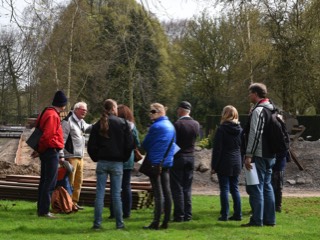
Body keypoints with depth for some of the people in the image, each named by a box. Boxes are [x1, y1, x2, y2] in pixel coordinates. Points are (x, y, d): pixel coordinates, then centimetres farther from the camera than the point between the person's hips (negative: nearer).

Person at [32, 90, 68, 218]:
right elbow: (47, 137, -21)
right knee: (50, 183, -6)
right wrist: (39, 151, -9)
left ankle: (41, 209, 20)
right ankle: (44, 211, -5)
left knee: (45, 181, 14)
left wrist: (39, 150, 15)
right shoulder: (53, 116, -17)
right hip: (51, 151, -10)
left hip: (46, 152, 10)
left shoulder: (47, 113, 15)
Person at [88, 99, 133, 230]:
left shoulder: (98, 125, 2)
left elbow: (91, 146, 1)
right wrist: (124, 158, 8)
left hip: (102, 162, 1)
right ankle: (119, 223, 7)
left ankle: (97, 223, 1)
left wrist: (96, 158, 13)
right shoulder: (122, 123, -4)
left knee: (100, 193, 3)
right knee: (116, 194, 4)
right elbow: (129, 144, -5)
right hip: (117, 163, -1)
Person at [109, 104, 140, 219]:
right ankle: (127, 212, 9)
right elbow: (137, 144, 4)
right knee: (126, 186, 9)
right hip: (128, 160, 3)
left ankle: (113, 212, 3)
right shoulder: (132, 126, -1)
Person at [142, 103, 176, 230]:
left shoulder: (156, 127, -14)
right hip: (167, 162, 8)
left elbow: (145, 144, -5)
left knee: (158, 193, -8)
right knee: (167, 191, 8)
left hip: (155, 162, -8)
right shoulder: (171, 126, 11)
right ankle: (166, 222, 11)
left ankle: (156, 223, -5)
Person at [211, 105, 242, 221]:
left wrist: (213, 166, -7)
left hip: (224, 164, -5)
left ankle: (224, 215, -2)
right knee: (235, 188, 11)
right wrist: (241, 164, 16)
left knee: (224, 189, -2)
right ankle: (238, 214, 10)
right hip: (236, 164, 5)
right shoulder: (240, 130, 7)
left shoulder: (221, 129, -10)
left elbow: (217, 149, -11)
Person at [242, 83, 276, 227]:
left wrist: (249, 155, -20)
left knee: (256, 187, -5)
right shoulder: (272, 109, 15)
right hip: (270, 155, 9)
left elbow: (254, 135, -20)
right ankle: (269, 219, 14)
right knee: (267, 186, 13)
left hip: (259, 155, -9)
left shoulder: (258, 111, -14)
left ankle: (257, 220, -5)